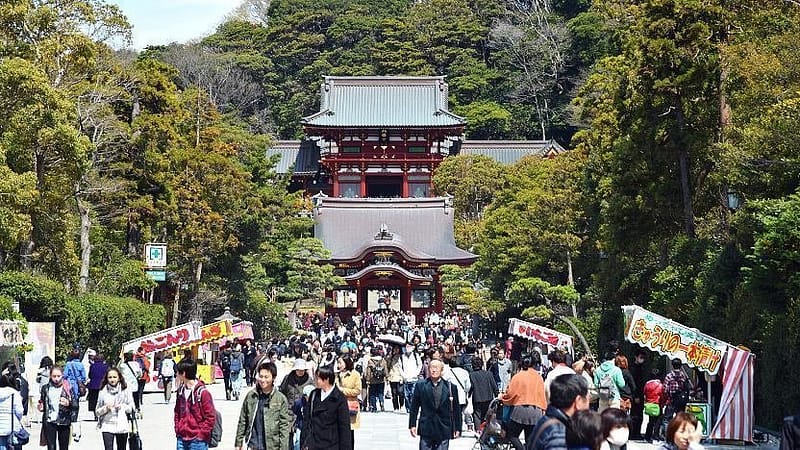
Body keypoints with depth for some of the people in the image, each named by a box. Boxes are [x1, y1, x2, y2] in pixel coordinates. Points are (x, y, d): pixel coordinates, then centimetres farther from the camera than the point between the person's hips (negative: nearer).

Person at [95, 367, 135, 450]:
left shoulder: (126, 390, 2)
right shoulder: (103, 392, 3)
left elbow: (132, 408, 6)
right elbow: (97, 412, 6)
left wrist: (123, 406, -12)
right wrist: (106, 408, -12)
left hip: (122, 427, 1)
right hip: (107, 426, -1)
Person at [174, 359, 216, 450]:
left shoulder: (202, 393, -12)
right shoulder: (181, 391, 9)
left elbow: (211, 417, -11)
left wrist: (201, 434, -12)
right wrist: (177, 429, 10)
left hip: (198, 441, -6)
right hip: (182, 440, 7)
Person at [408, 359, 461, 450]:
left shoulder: (450, 387, 2)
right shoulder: (421, 385, 3)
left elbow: (456, 410, 5)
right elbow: (414, 407, 6)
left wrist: (457, 428, 4)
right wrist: (412, 425, 2)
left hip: (444, 430, 0)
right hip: (426, 430, 0)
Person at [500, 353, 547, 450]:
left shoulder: (517, 376, -2)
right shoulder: (538, 377, 7)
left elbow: (511, 394, 0)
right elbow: (542, 394, 8)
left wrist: (502, 397, 19)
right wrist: (543, 409, 14)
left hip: (520, 409, -4)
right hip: (536, 411, 4)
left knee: (511, 435, 9)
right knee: (531, 439, 9)